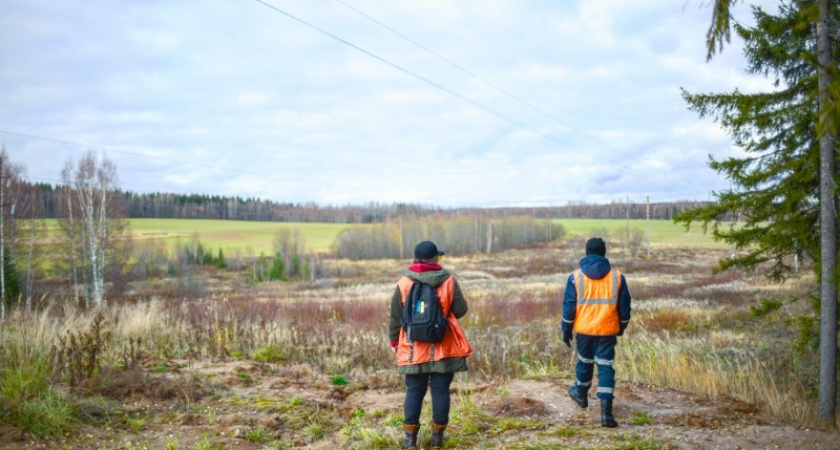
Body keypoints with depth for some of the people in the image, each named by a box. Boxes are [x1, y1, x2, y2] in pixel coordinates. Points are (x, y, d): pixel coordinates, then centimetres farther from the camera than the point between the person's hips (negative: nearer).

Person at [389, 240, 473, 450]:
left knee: (414, 391, 9)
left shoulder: (404, 283, -3)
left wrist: (394, 341, 14)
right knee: (440, 390, 7)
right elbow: (460, 310, -1)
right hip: (443, 348, -1)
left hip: (413, 348, 1)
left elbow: (395, 317, 1)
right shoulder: (448, 281, -5)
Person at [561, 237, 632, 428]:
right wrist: (622, 326, 22)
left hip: (584, 328, 0)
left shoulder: (576, 276, -4)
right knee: (605, 367, -1)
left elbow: (568, 306, -3)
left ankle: (581, 393, 44)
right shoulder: (617, 276, 0)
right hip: (608, 330, 0)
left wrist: (566, 330, 7)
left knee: (584, 361, 21)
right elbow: (624, 306, 6)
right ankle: (606, 411, -10)